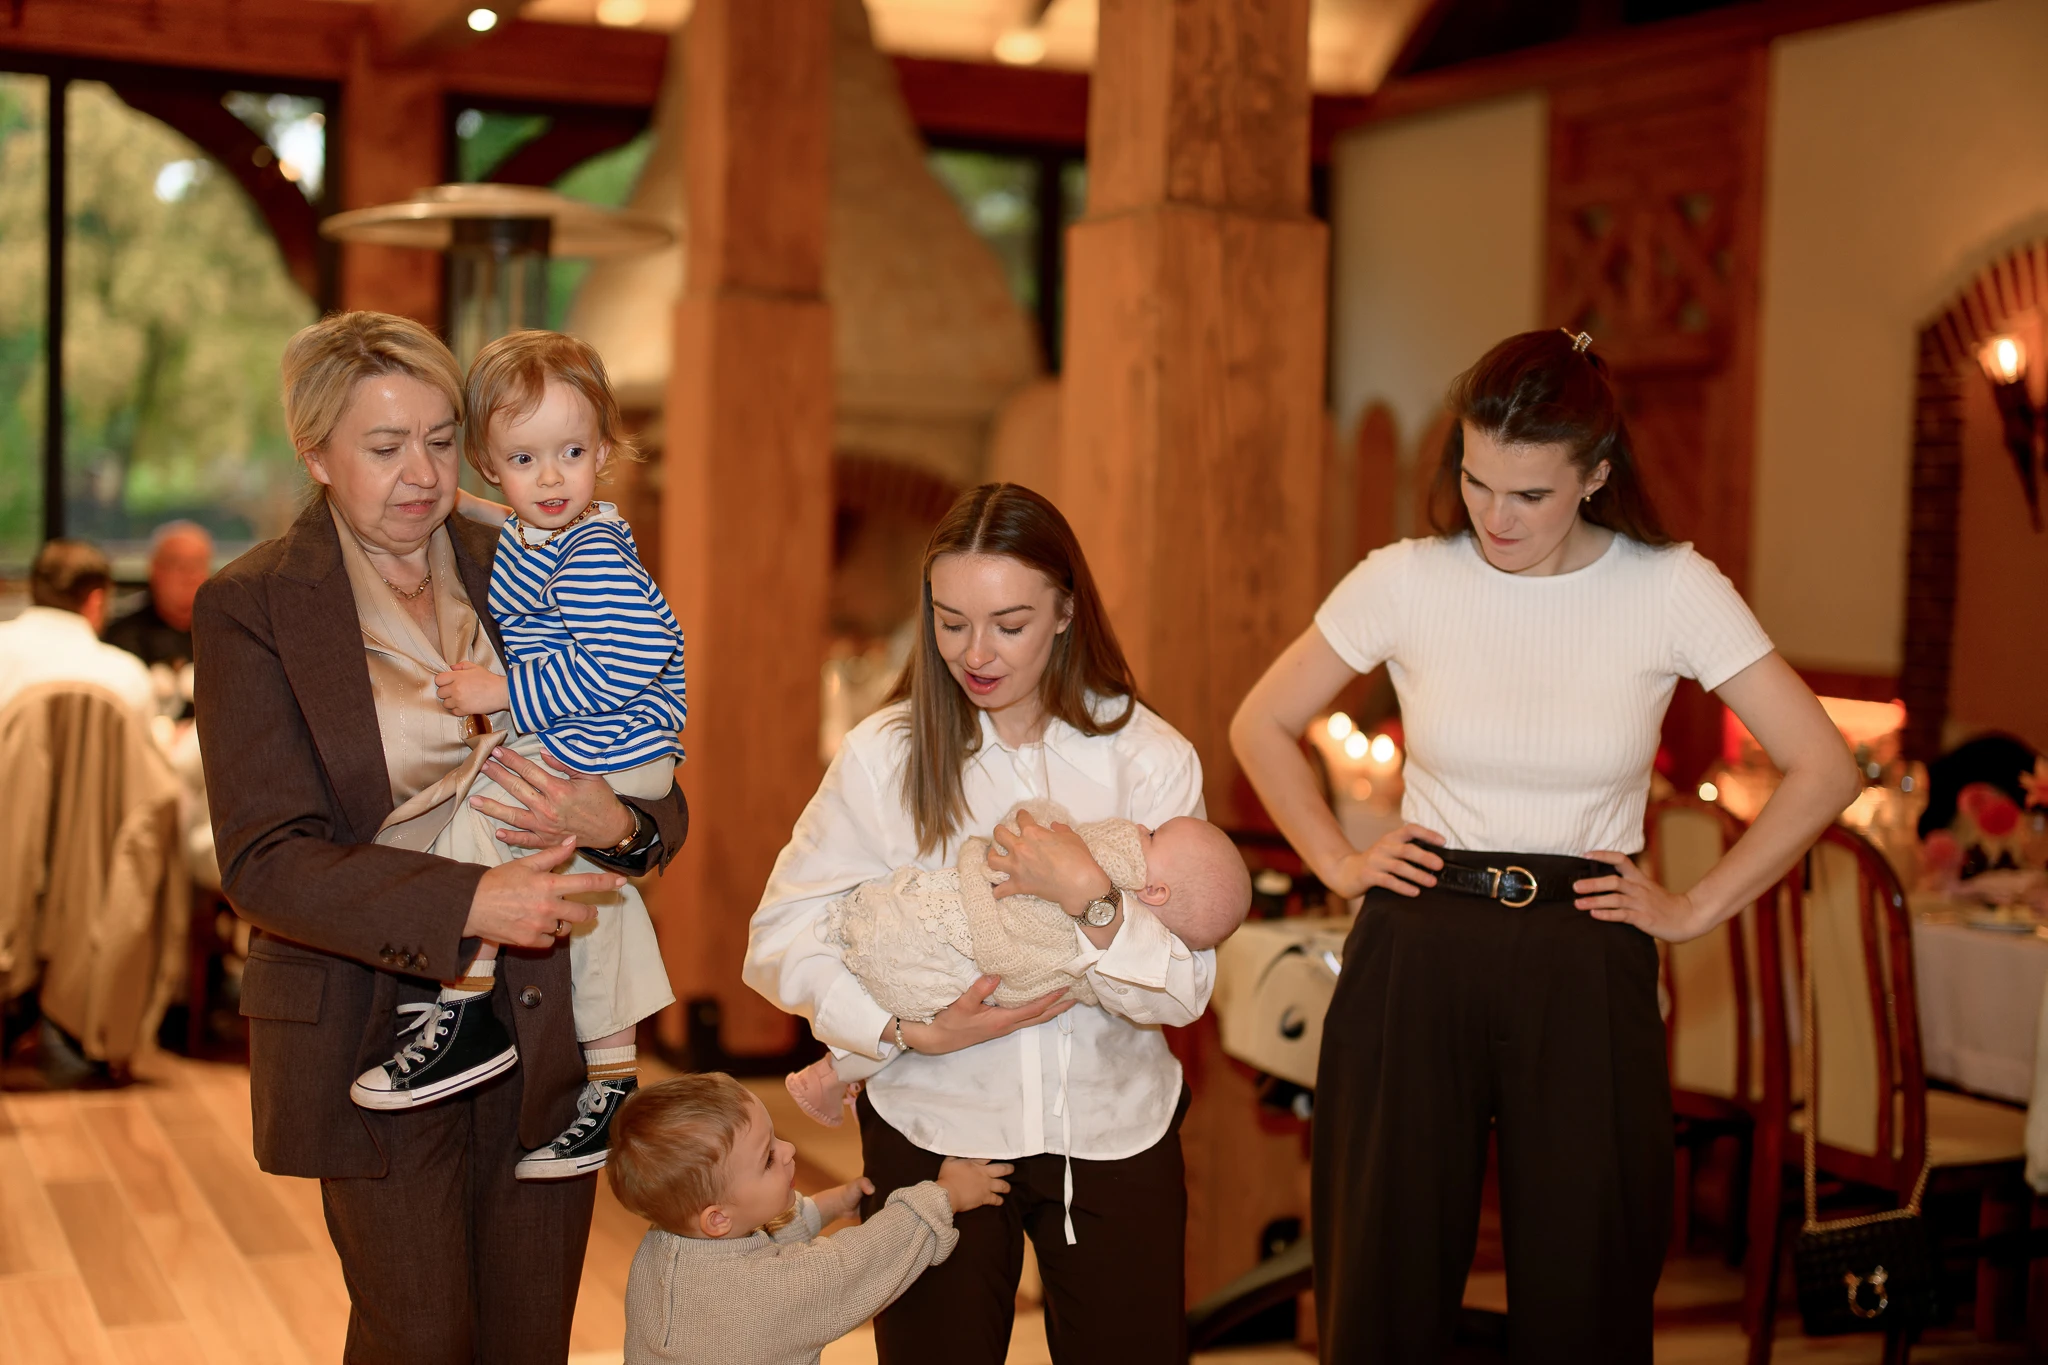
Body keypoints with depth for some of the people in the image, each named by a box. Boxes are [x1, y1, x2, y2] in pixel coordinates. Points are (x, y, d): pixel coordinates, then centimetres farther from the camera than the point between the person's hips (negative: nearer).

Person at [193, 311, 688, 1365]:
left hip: (545, 1030, 3)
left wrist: (615, 825, -19)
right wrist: (466, 903, -27)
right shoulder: (250, 610, -6)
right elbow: (265, 861, -14)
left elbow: (664, 806, 6)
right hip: (373, 1035, -3)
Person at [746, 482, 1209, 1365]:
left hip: (1111, 1133, 1)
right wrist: (908, 1033, -16)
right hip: (933, 1130, 0)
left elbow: (1184, 993, -7)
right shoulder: (884, 755, -6)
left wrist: (1091, 901, -23)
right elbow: (780, 940, -5)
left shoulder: (1149, 758, -4)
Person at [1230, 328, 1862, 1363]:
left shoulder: (1672, 589, -4)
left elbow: (1823, 769, -1)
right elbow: (1261, 726, 10)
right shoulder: (1404, 581, -2)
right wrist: (1338, 863, 3)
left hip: (1587, 973, 0)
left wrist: (1697, 908, -2)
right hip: (1417, 957, 1)